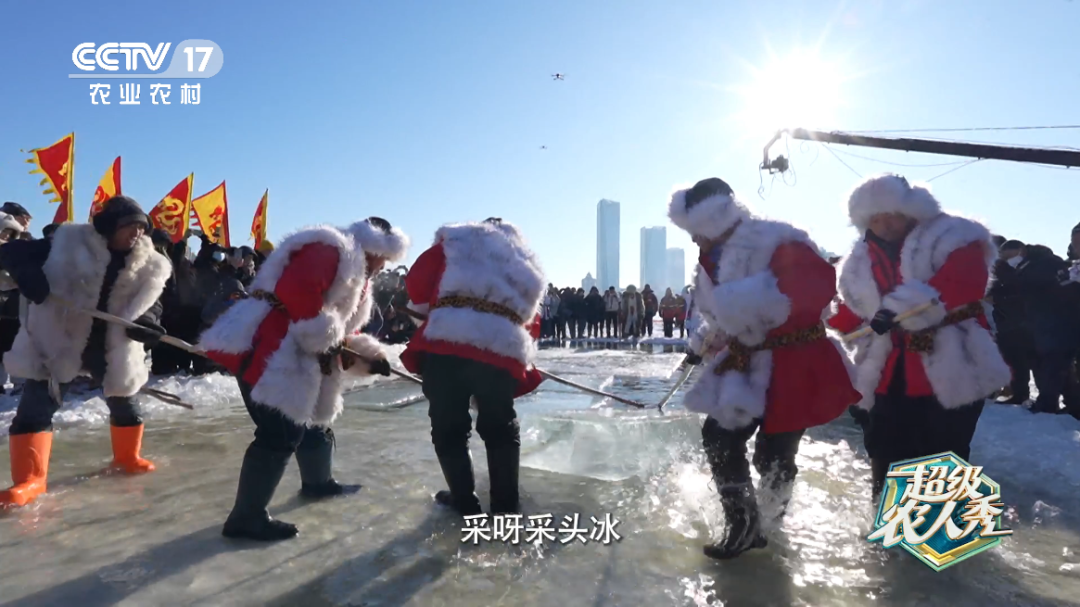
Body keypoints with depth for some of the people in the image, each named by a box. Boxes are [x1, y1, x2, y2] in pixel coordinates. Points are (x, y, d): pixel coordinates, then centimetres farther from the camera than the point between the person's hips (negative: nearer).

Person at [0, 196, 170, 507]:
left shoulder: (147, 265, -2)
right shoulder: (69, 244, -11)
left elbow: (149, 304, 3)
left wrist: (146, 323, -21)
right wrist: (27, 273, -29)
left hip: (111, 346, 3)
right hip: (57, 340, -3)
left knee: (124, 403, 13)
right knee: (36, 406, -7)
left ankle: (126, 456, 37)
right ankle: (29, 479, 5)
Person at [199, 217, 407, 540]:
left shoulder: (356, 278, 22)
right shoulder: (330, 250, -11)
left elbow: (342, 328, 24)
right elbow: (295, 291, -26)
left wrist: (368, 356, 11)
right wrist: (324, 340, -20)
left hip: (294, 353, 11)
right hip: (264, 348, -11)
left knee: (313, 418, 22)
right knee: (282, 431, -13)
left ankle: (318, 483, 43)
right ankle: (247, 516, -3)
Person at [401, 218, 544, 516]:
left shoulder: (455, 242, 21)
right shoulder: (527, 264, 31)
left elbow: (417, 285, 11)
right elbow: (530, 323, 26)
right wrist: (523, 362, 33)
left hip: (445, 346, -2)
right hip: (502, 353, 3)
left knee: (449, 427, 14)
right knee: (501, 429, 21)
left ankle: (464, 500, 19)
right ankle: (506, 502, 24)